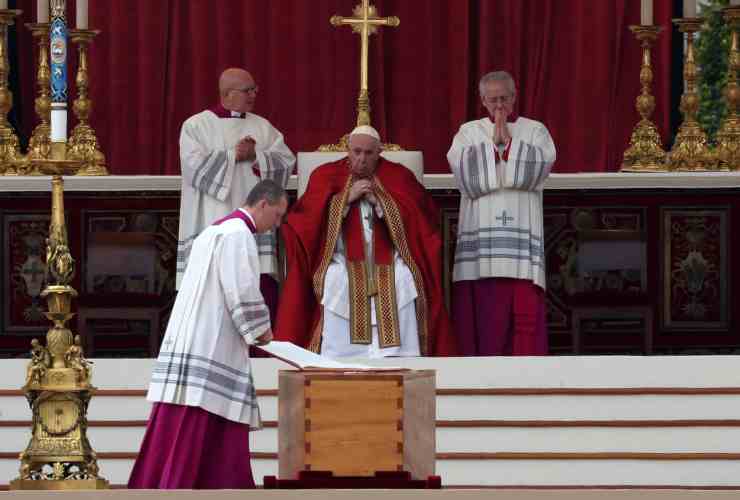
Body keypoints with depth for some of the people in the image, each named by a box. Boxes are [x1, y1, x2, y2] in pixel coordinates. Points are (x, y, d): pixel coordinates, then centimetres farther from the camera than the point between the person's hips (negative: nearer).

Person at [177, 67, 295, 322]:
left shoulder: (262, 126, 15)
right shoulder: (196, 126, 4)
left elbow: (286, 161, 5)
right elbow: (195, 166, -11)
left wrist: (255, 155, -9)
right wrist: (234, 156, -7)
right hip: (214, 230, -3)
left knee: (264, 291, -4)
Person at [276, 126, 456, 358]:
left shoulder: (398, 177, 12)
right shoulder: (327, 176, 12)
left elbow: (417, 220, 2)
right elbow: (308, 218, 0)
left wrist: (379, 202, -6)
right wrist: (347, 198, -6)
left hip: (390, 267, 0)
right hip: (343, 266, 0)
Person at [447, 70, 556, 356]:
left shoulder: (535, 131, 14)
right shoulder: (468, 132, 15)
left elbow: (539, 166, -5)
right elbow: (463, 171, -3)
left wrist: (508, 140, -2)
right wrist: (493, 142, -2)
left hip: (521, 232, 0)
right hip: (480, 234, 0)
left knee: (526, 309, -8)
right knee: (480, 309, -7)